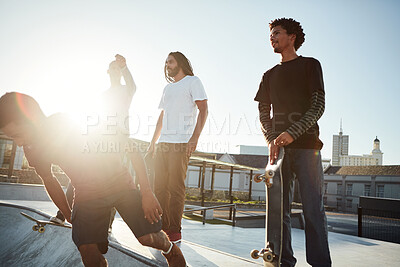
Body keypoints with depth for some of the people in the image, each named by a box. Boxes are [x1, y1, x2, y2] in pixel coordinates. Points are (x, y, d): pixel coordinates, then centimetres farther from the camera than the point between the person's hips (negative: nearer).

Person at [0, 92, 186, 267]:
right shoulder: (33, 149, -10)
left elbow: (131, 150, -19)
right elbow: (49, 182, 11)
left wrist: (146, 193, -21)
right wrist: (69, 215, 15)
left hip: (120, 185, -3)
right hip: (87, 195, 3)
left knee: (147, 237, -13)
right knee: (89, 251, -15)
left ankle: (169, 249, 21)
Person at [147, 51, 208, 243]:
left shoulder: (193, 82, 4)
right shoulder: (168, 88, 25)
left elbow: (203, 110, -6)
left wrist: (194, 138, -17)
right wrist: (153, 142, 19)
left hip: (181, 143, -7)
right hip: (163, 143, 7)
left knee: (175, 187, -8)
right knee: (160, 186, 6)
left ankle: (174, 231, 0)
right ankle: (162, 227, 15)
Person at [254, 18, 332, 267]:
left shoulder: (310, 65, 9)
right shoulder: (270, 75, 20)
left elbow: (318, 106, -2)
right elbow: (263, 112, 15)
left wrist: (292, 132, -15)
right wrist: (272, 139, -4)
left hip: (306, 145, -4)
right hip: (279, 147, 4)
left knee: (313, 208, -5)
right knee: (279, 208, 3)